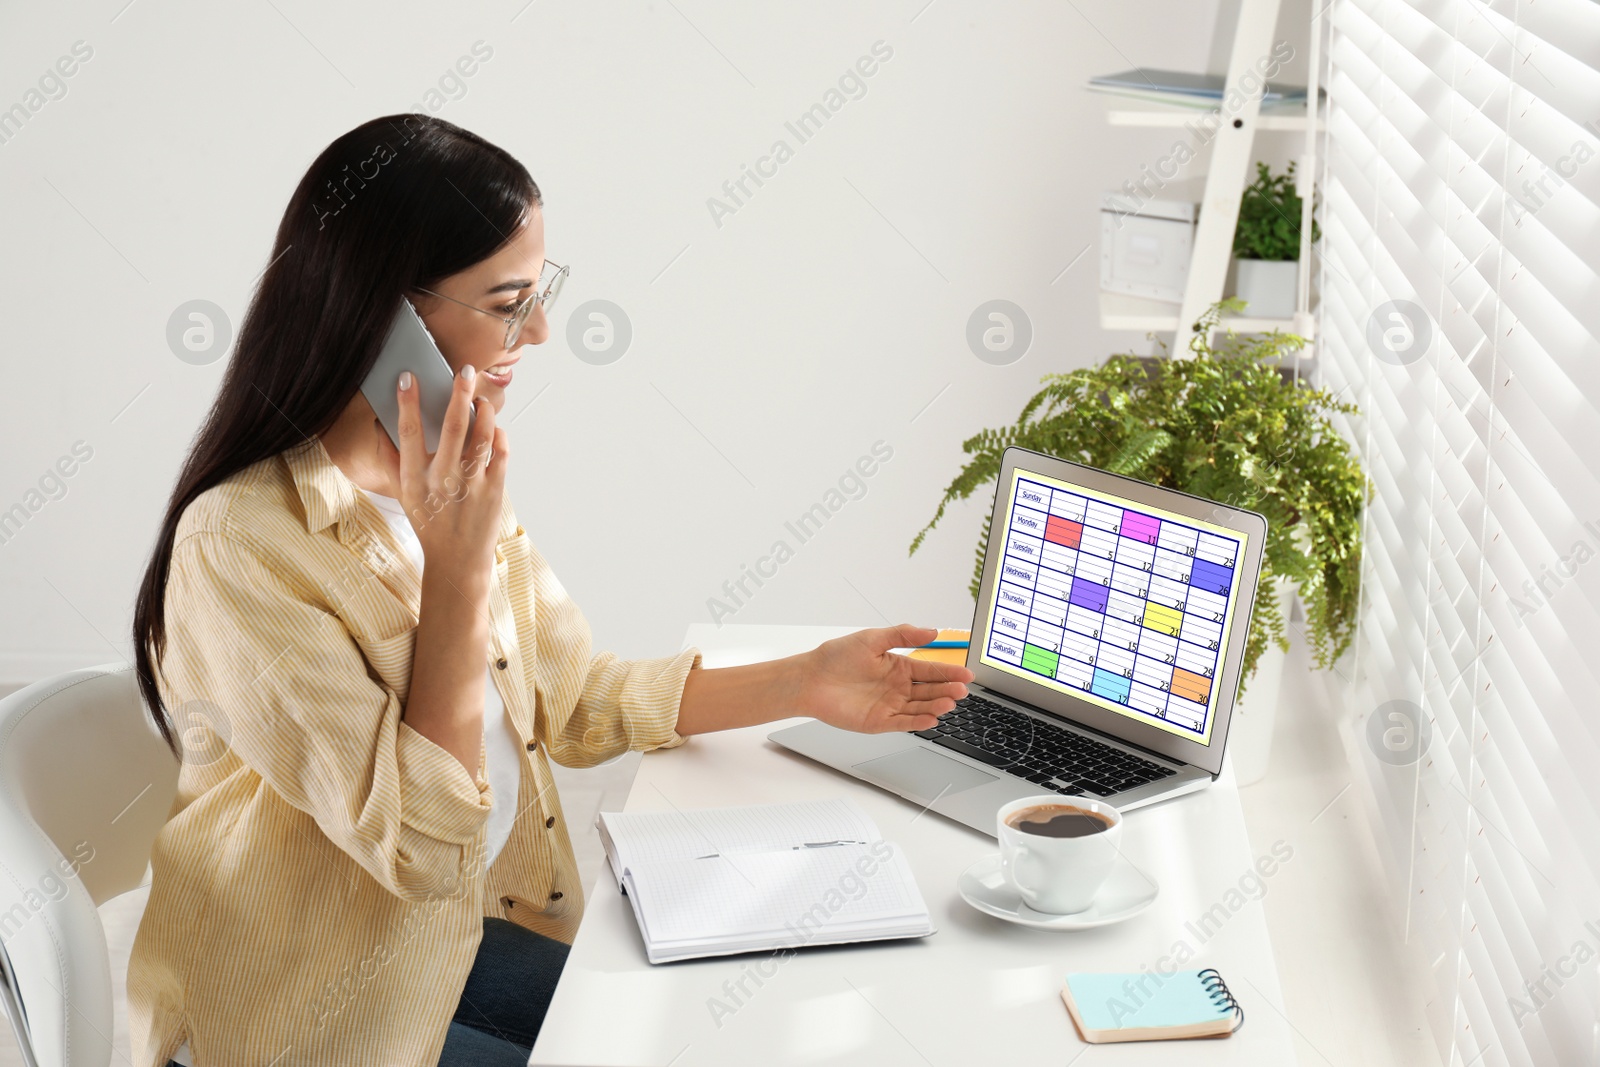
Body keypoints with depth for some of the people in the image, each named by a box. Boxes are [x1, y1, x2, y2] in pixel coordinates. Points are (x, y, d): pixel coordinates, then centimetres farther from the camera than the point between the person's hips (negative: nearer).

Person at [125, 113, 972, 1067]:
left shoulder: (452, 478, 0)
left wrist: (807, 685, 0)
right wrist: (457, 560, -28)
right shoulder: (242, 545, -26)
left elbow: (575, 698, 7)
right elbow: (420, 844, -25)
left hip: (463, 930, 7)